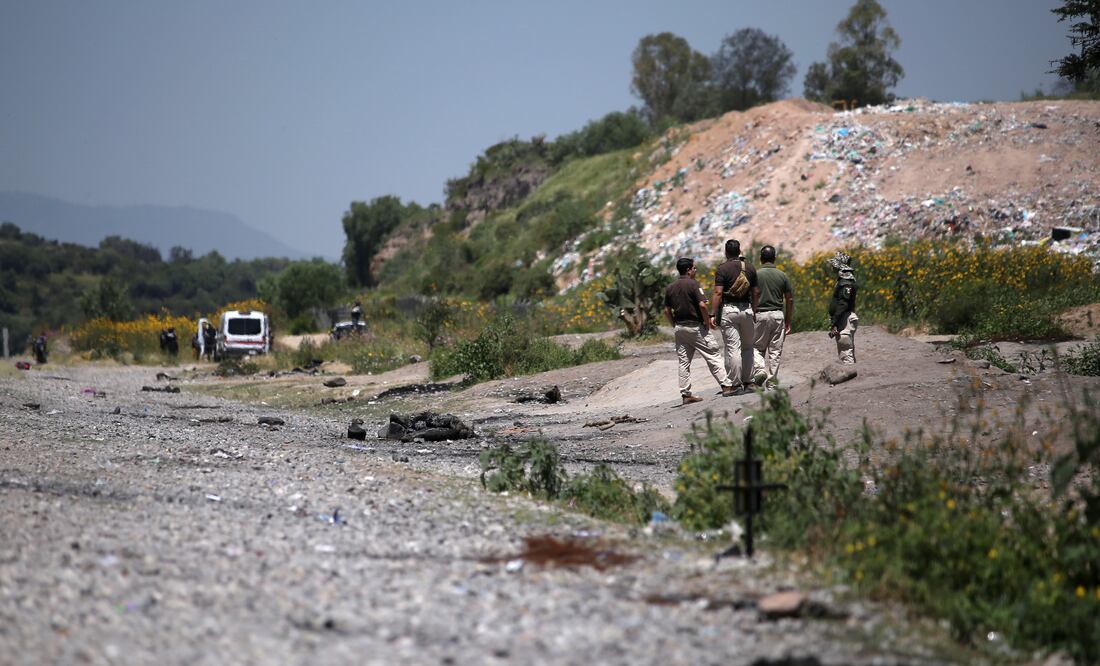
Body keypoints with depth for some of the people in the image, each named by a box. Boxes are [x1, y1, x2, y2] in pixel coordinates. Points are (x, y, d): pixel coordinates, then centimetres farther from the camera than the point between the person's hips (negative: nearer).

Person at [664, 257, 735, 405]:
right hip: (695, 326, -6)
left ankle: (685, 394, 5)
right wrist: (708, 321, -5)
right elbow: (702, 305, -18)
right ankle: (726, 386, -2)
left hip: (679, 328, 6)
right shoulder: (693, 284, -11)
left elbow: (667, 311, 10)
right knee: (713, 356, 0)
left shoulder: (670, 288, 8)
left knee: (683, 362, 7)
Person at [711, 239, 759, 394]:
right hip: (746, 309, 4)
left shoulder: (722, 269, -6)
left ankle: (736, 384, -5)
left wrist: (714, 315, -11)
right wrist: (754, 312, 20)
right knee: (747, 347, 15)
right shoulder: (750, 268, 7)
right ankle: (747, 382, 16)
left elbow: (718, 293, -13)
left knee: (732, 348, -4)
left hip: (728, 310, -4)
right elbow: (756, 292, 10)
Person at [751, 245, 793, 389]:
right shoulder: (782, 275, 3)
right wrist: (788, 321, 13)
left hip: (760, 314, -2)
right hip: (778, 314, 2)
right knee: (775, 350, 8)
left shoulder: (755, 275, -4)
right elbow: (790, 299, 5)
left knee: (757, 347, 12)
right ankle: (772, 381, 8)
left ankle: (759, 369, -12)